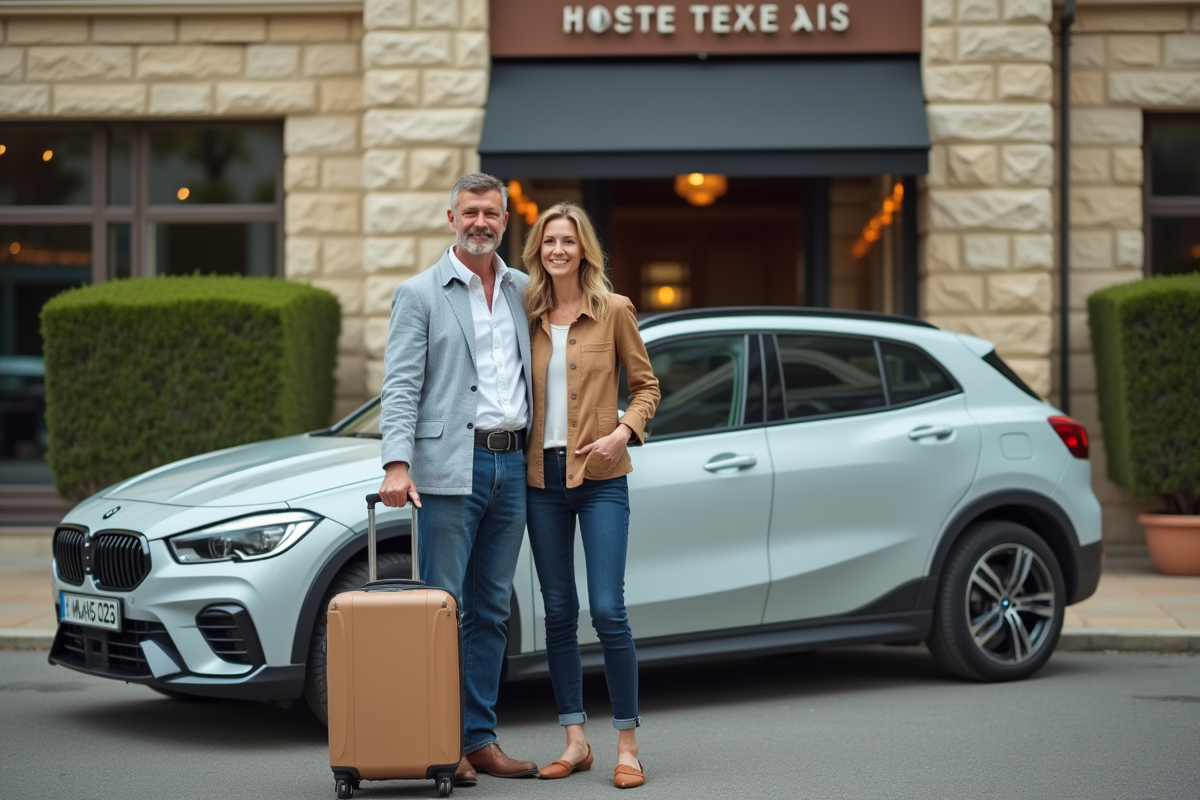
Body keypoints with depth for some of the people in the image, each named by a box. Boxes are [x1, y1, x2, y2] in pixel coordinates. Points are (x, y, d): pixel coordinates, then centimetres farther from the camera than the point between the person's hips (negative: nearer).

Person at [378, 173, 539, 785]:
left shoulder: (524, 292, 14)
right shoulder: (418, 295, 1)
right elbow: (401, 387, -6)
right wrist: (397, 465, -18)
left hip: (512, 464, 5)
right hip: (451, 465, -5)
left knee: (492, 609, 9)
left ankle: (480, 738, 15)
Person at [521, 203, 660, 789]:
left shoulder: (614, 311, 0)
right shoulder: (528, 318, 8)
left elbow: (646, 384, 4)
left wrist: (625, 431, -13)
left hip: (600, 477, -3)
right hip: (542, 476, 4)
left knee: (608, 611, -10)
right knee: (558, 612, 6)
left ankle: (627, 745, 0)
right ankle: (575, 741, 14)